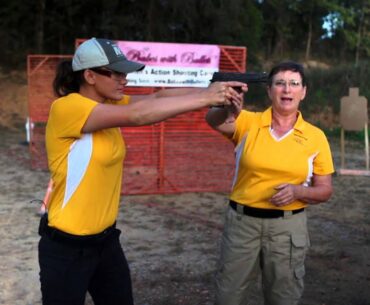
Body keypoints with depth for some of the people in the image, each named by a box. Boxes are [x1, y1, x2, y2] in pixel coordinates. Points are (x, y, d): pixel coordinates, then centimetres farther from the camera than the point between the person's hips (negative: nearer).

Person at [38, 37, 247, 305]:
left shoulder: (109, 104, 4)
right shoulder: (66, 107, -21)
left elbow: (157, 97, -7)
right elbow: (137, 114, -31)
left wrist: (209, 90, -23)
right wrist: (206, 98, -28)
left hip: (106, 239, 8)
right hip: (67, 246, -7)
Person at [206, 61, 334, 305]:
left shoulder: (315, 137, -2)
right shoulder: (248, 122, -4)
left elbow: (325, 191, 3)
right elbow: (213, 121, -24)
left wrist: (297, 191, -17)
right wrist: (228, 109, -47)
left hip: (288, 227, 1)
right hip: (242, 221, 0)